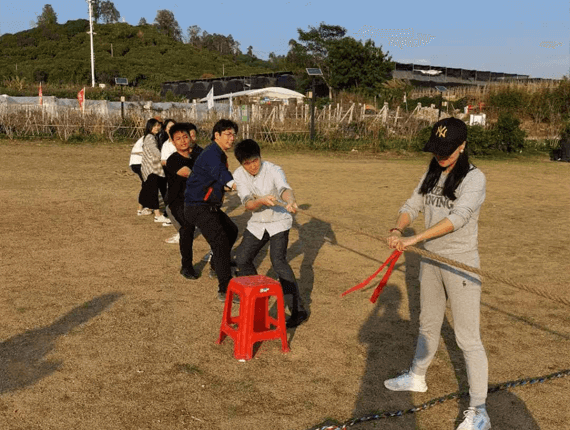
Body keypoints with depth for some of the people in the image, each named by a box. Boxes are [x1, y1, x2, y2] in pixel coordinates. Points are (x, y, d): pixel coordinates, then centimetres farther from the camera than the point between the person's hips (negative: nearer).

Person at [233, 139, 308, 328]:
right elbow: (248, 204, -23)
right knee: (242, 259, 7)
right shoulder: (239, 175, -12)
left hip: (279, 221, -5)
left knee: (278, 260, -22)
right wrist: (262, 200, -46)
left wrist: (290, 201, -67)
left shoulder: (273, 170, -23)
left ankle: (298, 309, -22)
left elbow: (284, 188, -44)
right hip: (257, 223, 5)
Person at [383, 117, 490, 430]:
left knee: (467, 338, -2)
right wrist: (397, 231, -18)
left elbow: (458, 217, -27)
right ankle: (417, 377, 42)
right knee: (428, 325, 23)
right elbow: (412, 206, 3)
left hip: (460, 264, -6)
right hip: (430, 261, 6)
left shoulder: (474, 178, -14)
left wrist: (415, 239, -32)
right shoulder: (432, 175, 7)